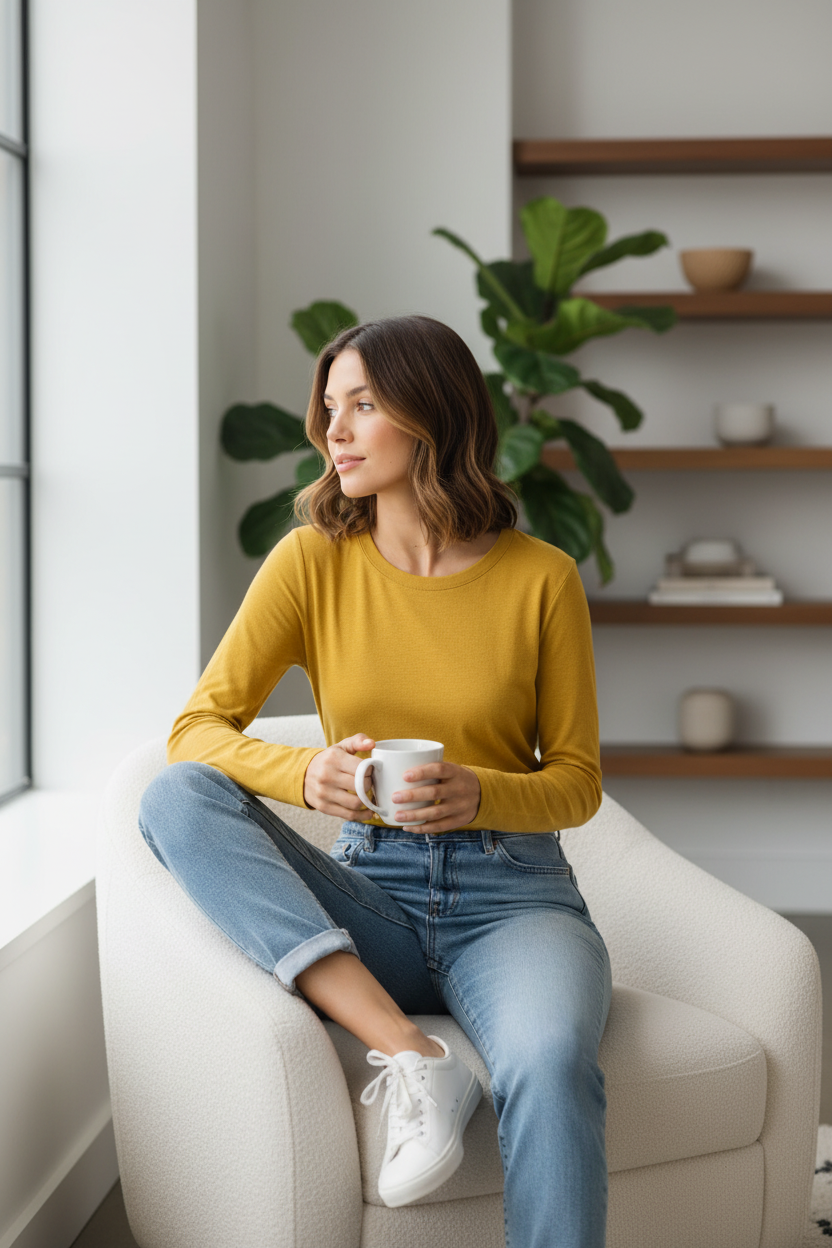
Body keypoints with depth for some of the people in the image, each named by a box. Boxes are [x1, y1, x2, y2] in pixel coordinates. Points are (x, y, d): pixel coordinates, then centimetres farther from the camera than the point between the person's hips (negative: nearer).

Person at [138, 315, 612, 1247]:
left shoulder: (541, 577, -1)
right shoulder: (312, 561, 1)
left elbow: (577, 782, 4)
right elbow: (197, 728, -3)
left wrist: (477, 795, -18)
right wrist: (306, 776, -24)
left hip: (511, 893, -2)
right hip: (371, 896, 3)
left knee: (549, 1067, -36)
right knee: (176, 798, -24)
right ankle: (410, 1056, -31)